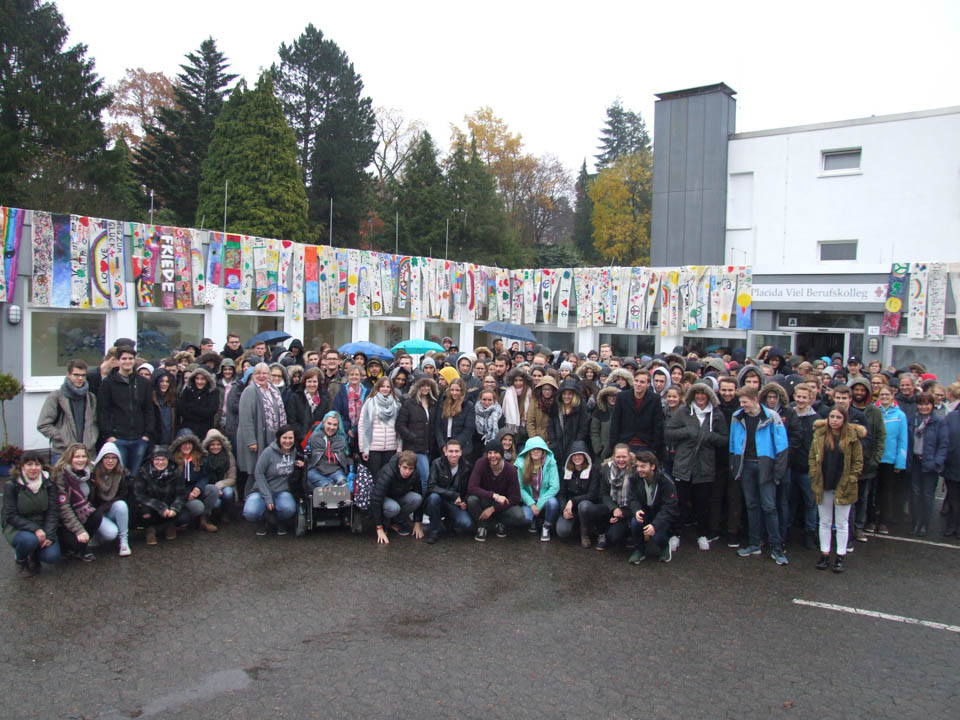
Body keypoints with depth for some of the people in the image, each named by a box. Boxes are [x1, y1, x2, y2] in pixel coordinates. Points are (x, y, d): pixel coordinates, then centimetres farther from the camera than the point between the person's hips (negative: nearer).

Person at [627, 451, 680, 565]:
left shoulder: (666, 481, -22)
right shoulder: (634, 478, -10)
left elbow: (668, 507, -23)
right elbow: (632, 499, -6)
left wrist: (655, 525, -37)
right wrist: (636, 511, -32)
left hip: (664, 516, -3)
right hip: (645, 512, 3)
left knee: (656, 536, -29)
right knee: (635, 522, -30)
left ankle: (665, 547, 10)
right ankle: (639, 550, -1)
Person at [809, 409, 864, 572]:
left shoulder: (852, 436, -6)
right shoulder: (820, 434, -1)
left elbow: (858, 462, -2)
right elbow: (812, 457, 4)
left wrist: (850, 480, -8)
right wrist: (814, 478, -3)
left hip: (843, 487, -2)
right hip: (823, 486, 2)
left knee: (842, 523, 8)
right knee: (825, 522, 12)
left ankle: (840, 556, 18)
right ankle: (824, 554, 21)